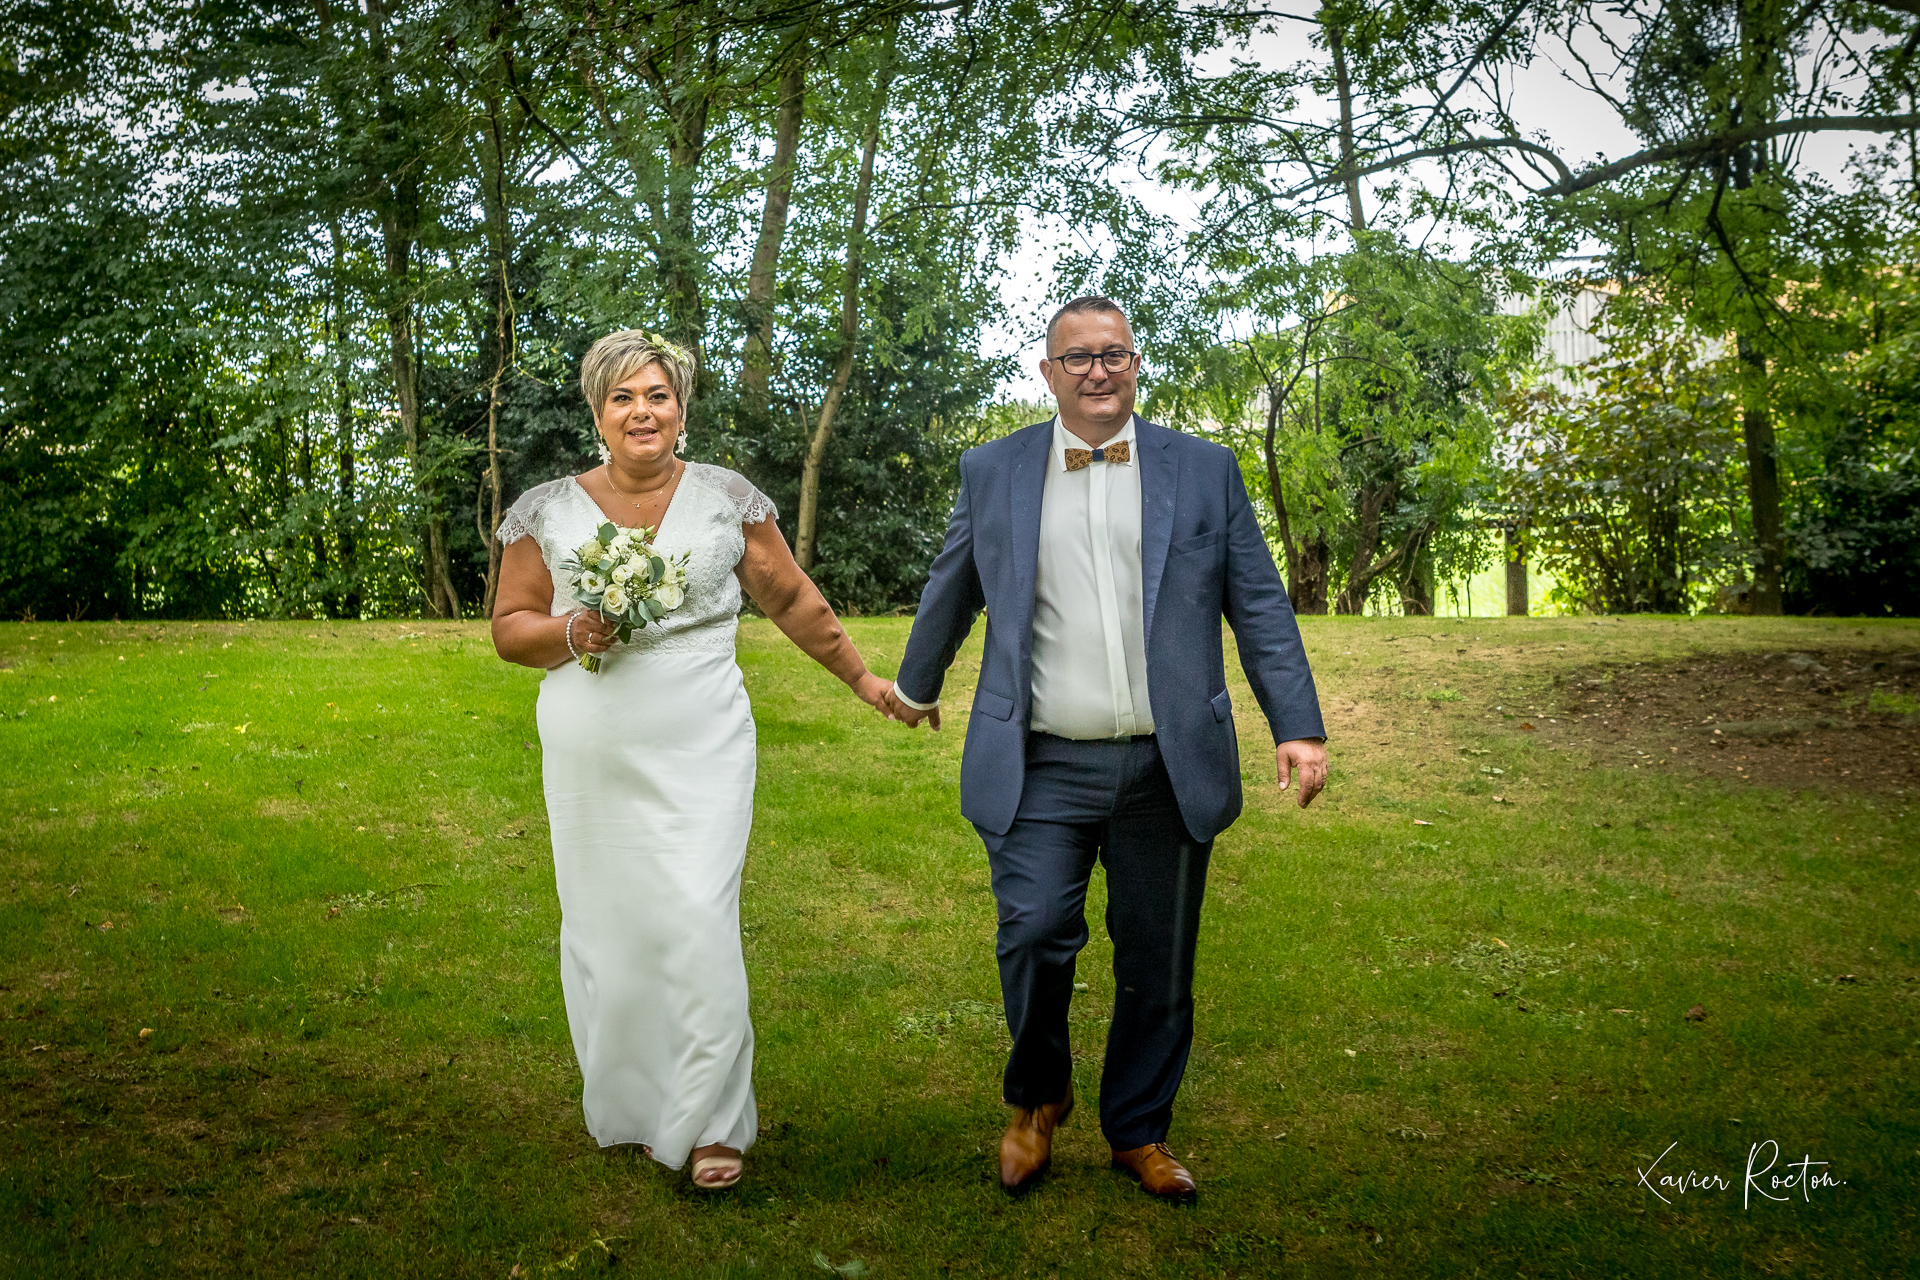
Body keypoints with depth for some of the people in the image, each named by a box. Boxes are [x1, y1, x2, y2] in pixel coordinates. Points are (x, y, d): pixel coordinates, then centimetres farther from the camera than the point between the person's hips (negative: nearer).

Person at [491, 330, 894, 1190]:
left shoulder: (728, 500, 4)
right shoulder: (546, 511, 6)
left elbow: (793, 601, 12)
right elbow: (509, 627, 8)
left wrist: (865, 680, 16)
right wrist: (572, 632, -13)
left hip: (699, 751, -2)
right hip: (592, 756, 2)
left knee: (697, 923, -10)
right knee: (606, 924, 6)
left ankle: (711, 1121, 2)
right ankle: (631, 1110, 24)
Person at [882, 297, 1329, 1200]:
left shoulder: (1205, 471, 6)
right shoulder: (993, 473, 7)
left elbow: (1259, 607, 5)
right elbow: (950, 593, 21)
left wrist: (1299, 726, -3)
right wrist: (917, 686, 31)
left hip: (1168, 769, 1)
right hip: (1042, 767, -1)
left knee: (1158, 964, 8)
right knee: (1035, 934, -12)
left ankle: (1139, 1131, 29)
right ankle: (1036, 1099, 17)